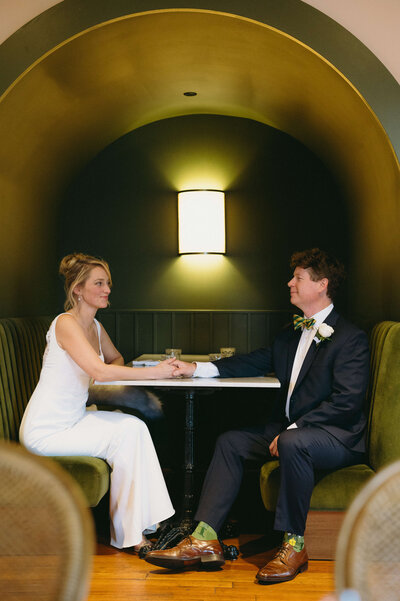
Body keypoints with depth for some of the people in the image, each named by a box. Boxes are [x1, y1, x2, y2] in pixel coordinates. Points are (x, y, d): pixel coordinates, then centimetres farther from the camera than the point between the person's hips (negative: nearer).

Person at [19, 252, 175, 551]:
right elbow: (99, 371, -30)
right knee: (124, 435, -19)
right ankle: (128, 534, -7)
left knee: (134, 426, -11)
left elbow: (115, 359, 26)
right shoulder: (66, 323, -18)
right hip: (46, 431, -8)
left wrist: (113, 370, 1)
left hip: (74, 419, 8)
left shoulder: (95, 326, 9)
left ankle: (144, 523, -8)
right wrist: (154, 372, -31)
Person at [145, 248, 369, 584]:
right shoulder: (290, 335, 16)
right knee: (230, 442, -3)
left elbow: (347, 402, -19)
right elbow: (253, 363, 19)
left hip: (338, 437, -8)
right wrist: (197, 368, 8)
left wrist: (292, 430, -23)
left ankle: (294, 544, -21)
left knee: (293, 443, -37)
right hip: (290, 430, 9)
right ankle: (205, 539, -10)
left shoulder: (350, 338, -11)